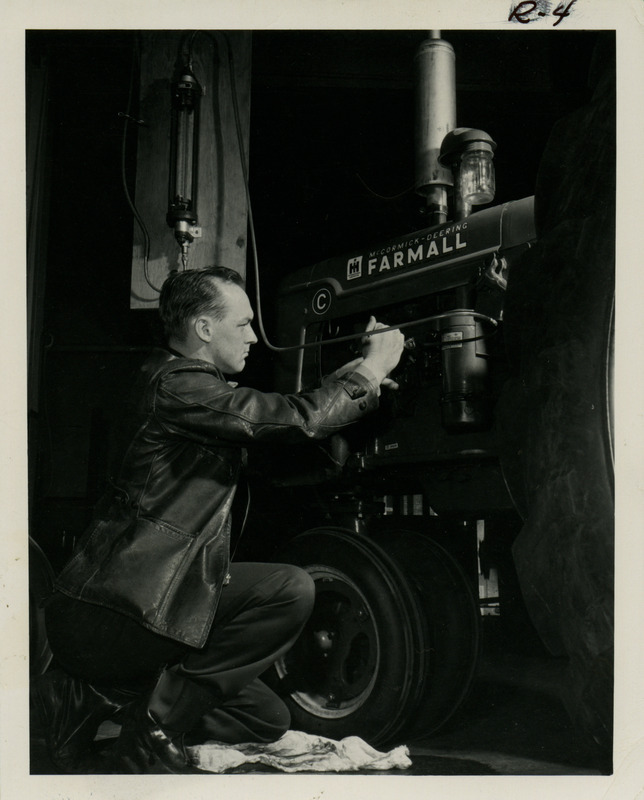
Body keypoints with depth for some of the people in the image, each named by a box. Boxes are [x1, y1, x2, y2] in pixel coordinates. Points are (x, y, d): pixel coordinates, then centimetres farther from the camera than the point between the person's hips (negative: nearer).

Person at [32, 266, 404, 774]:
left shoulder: (194, 385, 17)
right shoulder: (177, 385, -16)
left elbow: (277, 423, 25)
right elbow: (298, 419, -21)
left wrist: (356, 370, 20)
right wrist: (371, 371, -5)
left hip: (130, 600, 11)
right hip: (104, 614, -11)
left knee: (267, 719, 12)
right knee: (291, 590, -23)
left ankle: (94, 695, 13)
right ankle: (157, 719, -10)